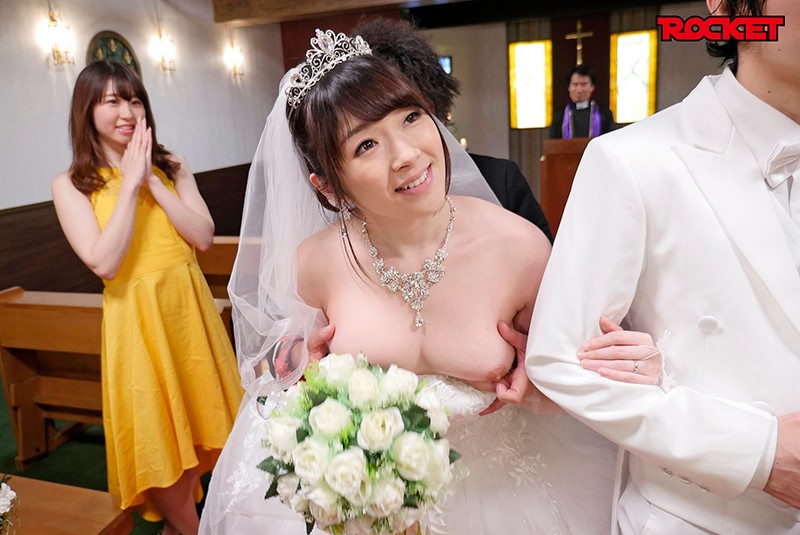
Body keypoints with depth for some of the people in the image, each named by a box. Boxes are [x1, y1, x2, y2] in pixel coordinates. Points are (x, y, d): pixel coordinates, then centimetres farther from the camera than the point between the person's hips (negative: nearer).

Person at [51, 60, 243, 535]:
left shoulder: (171, 166, 4)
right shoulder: (71, 185, -4)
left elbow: (204, 237, -7)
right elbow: (104, 263, -17)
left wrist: (151, 180, -13)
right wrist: (130, 183, -16)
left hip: (188, 308, 3)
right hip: (135, 321, -3)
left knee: (195, 423, 15)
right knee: (157, 438, 6)